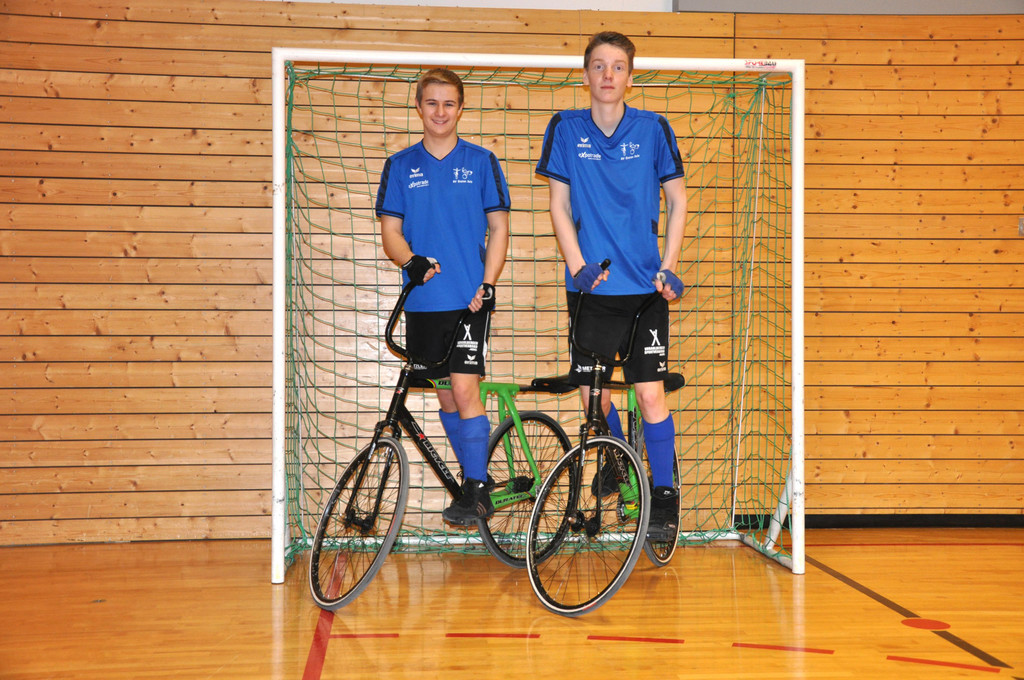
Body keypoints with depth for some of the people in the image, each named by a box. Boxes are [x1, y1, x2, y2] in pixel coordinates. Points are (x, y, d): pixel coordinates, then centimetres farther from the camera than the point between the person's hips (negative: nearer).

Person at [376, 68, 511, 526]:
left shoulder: (481, 161, 4)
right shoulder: (400, 166, 8)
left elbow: (498, 228, 5)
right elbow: (390, 230, 5)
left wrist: (486, 284, -7)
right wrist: (412, 261, -16)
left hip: (470, 298, -3)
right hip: (423, 299, 3)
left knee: (464, 389, -12)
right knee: (446, 396, 10)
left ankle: (477, 491, -4)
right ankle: (473, 481, 23)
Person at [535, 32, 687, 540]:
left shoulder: (653, 129, 0)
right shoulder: (565, 129, 3)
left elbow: (677, 201, 6)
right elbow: (559, 204, 5)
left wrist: (669, 266, -3)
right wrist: (578, 264, -7)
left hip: (645, 286, -1)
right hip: (591, 285, 1)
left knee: (650, 392, -5)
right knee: (593, 394, 4)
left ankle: (664, 495, 8)